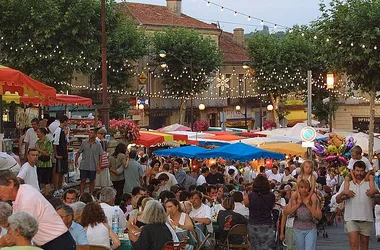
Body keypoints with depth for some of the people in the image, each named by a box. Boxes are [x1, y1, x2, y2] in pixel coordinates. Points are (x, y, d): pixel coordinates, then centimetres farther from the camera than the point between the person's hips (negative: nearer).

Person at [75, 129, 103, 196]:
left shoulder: (98, 144, -1)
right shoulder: (84, 142, 2)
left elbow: (100, 156, 0)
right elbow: (79, 152, 10)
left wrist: (99, 166, -5)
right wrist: (76, 160, -1)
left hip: (93, 167, -1)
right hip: (84, 166, 1)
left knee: (92, 180, 9)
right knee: (83, 180, 2)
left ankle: (91, 194, 20)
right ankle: (81, 194, 8)